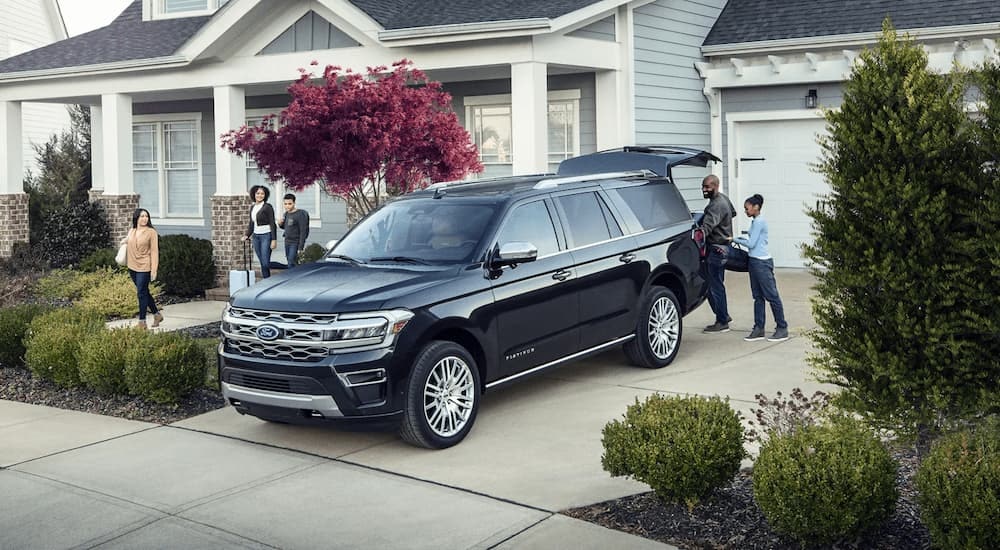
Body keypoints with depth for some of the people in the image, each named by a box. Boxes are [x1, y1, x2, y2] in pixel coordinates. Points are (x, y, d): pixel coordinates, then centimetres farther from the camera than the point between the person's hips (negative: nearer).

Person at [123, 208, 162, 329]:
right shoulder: (131, 231, 7)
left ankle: (142, 322, 2)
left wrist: (154, 270, -15)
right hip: (132, 267, 6)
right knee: (144, 292, 14)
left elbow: (154, 251, -11)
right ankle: (157, 315, 28)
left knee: (141, 293, -5)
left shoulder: (151, 232, -9)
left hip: (144, 267, -6)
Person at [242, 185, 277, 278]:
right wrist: (247, 235, 7)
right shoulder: (252, 208, 13)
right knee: (262, 263, 6)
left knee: (265, 263, -14)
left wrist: (274, 239, -16)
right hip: (256, 236, 7)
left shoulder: (267, 207, -8)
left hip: (266, 236, -7)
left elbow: (272, 224, -11)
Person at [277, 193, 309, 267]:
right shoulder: (286, 214, 10)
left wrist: (301, 248, -21)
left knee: (291, 265, -14)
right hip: (287, 243, 8)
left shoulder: (300, 215, -14)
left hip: (295, 243, -8)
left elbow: (303, 232, -17)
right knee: (290, 263, 8)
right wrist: (280, 224, 1)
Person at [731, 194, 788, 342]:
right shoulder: (755, 221, 15)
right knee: (758, 296, 10)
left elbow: (751, 243, -16)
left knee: (771, 295, -5)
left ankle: (782, 328, 0)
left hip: (762, 263, -10)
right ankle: (759, 329, 13)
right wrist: (740, 238, 4)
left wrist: (735, 240, -5)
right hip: (755, 261, 10)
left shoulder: (759, 222, -14)